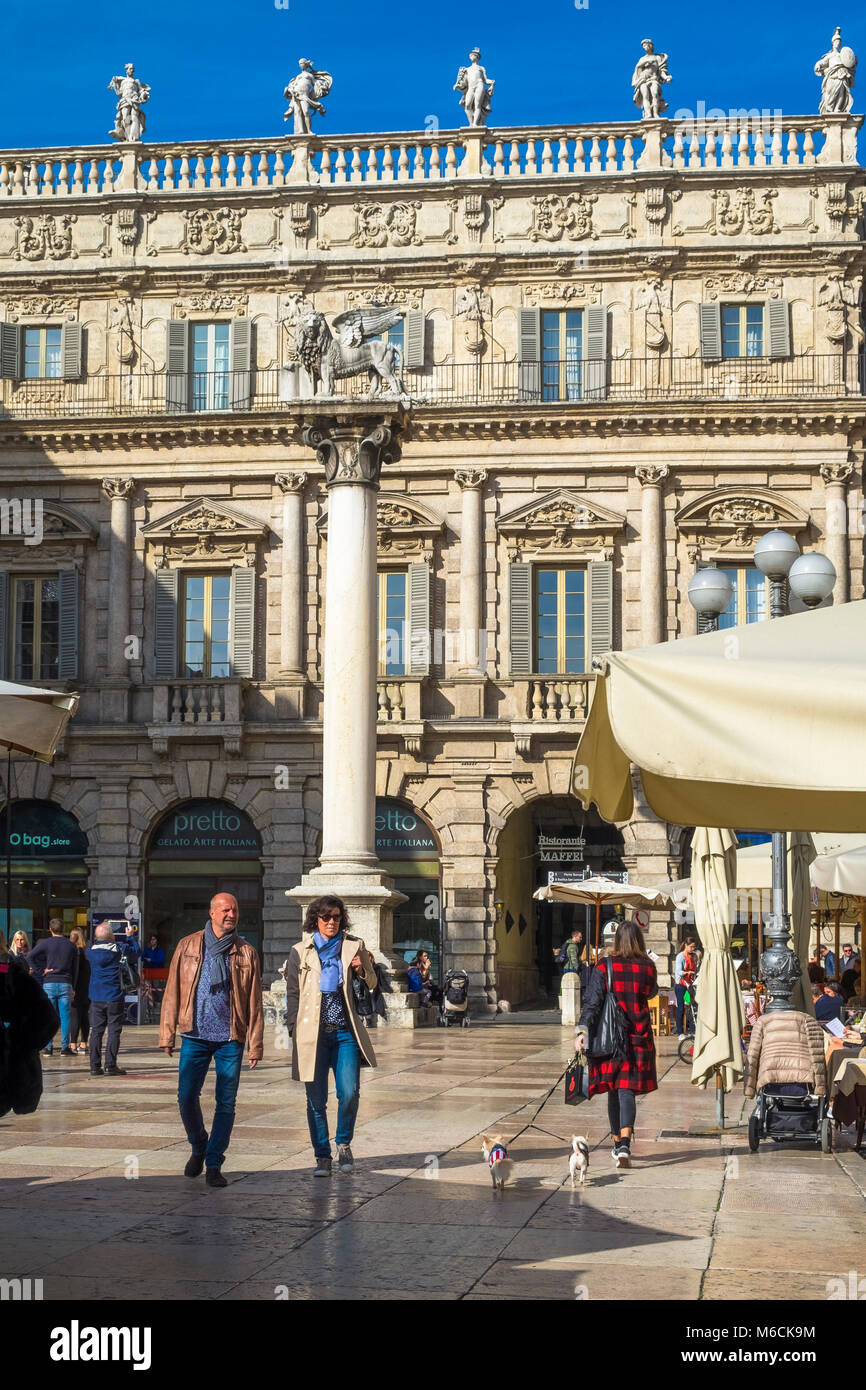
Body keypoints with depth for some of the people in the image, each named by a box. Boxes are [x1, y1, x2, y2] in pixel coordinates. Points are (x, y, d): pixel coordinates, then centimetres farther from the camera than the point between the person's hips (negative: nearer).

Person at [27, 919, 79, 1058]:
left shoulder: (46, 943, -2)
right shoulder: (71, 945, 6)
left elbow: (30, 957, -11)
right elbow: (75, 968, 9)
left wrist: (41, 971, -3)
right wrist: (73, 988, 15)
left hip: (49, 984, -1)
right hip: (65, 984, 1)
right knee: (65, 1016, 4)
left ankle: (48, 1047, 3)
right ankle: (64, 1047, 2)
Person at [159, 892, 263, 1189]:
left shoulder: (246, 953, 6)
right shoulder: (188, 947, 6)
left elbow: (254, 1001, 6)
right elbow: (172, 992, 7)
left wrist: (256, 1045, 2)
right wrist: (167, 1034, 2)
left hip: (231, 1039, 0)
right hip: (195, 1035, 0)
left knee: (226, 1104, -1)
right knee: (187, 1098, -3)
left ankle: (214, 1165, 8)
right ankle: (198, 1147, 24)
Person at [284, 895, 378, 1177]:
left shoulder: (354, 947, 8)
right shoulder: (300, 952, 6)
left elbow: (371, 985, 13)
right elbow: (293, 994, 9)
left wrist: (362, 971, -9)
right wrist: (294, 1031, 2)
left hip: (345, 1031, 0)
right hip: (313, 1033, 0)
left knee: (349, 1092, -10)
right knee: (316, 1099, 1)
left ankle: (344, 1143, 15)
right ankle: (322, 1156, 13)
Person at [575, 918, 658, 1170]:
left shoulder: (604, 968, -5)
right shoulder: (648, 968, 0)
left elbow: (592, 1003, -14)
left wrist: (582, 1030, -18)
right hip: (639, 1039, 0)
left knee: (614, 1092, 14)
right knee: (627, 1092, -5)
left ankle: (617, 1144, 25)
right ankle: (624, 1144, -24)